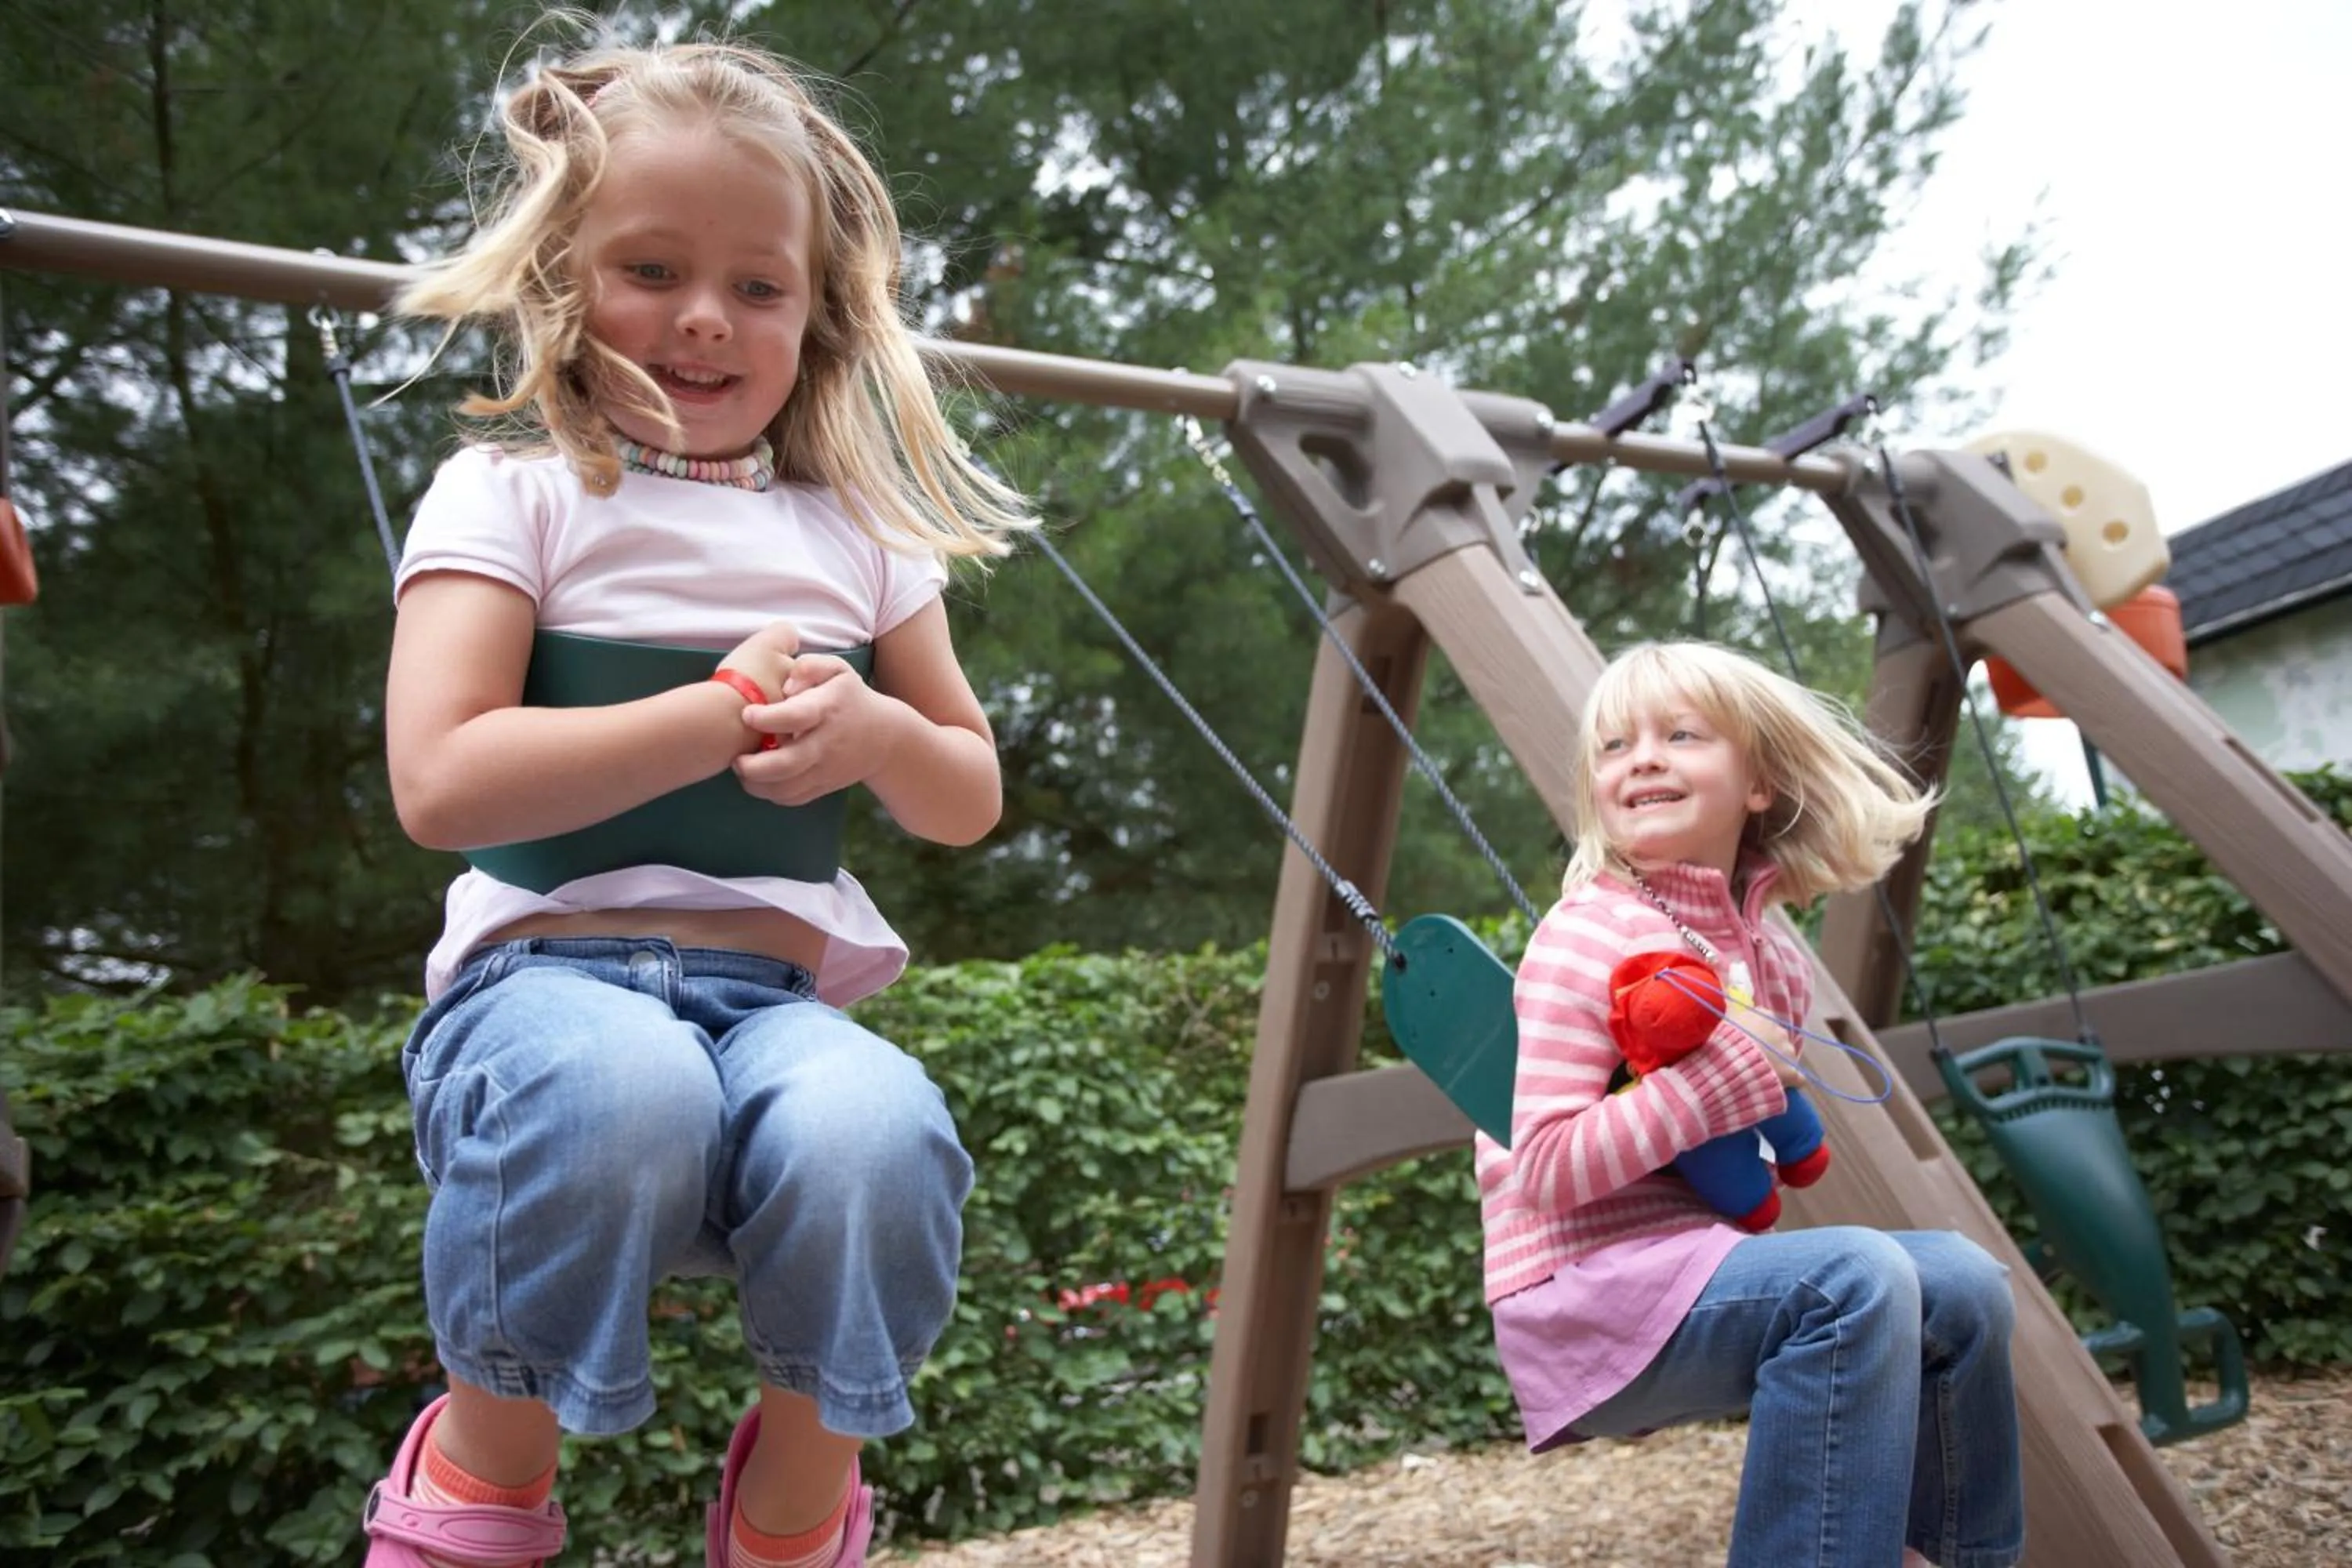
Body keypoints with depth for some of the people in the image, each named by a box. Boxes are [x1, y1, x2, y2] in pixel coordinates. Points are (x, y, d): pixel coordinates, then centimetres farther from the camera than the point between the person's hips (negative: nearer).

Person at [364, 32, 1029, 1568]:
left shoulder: (858, 532, 16)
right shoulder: (509, 495, 5)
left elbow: (972, 799, 21)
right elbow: (442, 782, -9)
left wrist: (873, 730, -2)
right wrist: (725, 715, -12)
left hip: (783, 994, 3)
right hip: (547, 966, -3)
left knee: (876, 1133, -33)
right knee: (617, 1091, -40)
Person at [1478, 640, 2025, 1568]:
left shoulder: (1767, 954, 9)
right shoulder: (1587, 940, -16)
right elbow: (1547, 1168, -22)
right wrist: (1728, 1074, -25)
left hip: (1686, 1266, 9)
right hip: (1583, 1288, -8)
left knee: (1962, 1285, 2)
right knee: (1857, 1280, -28)